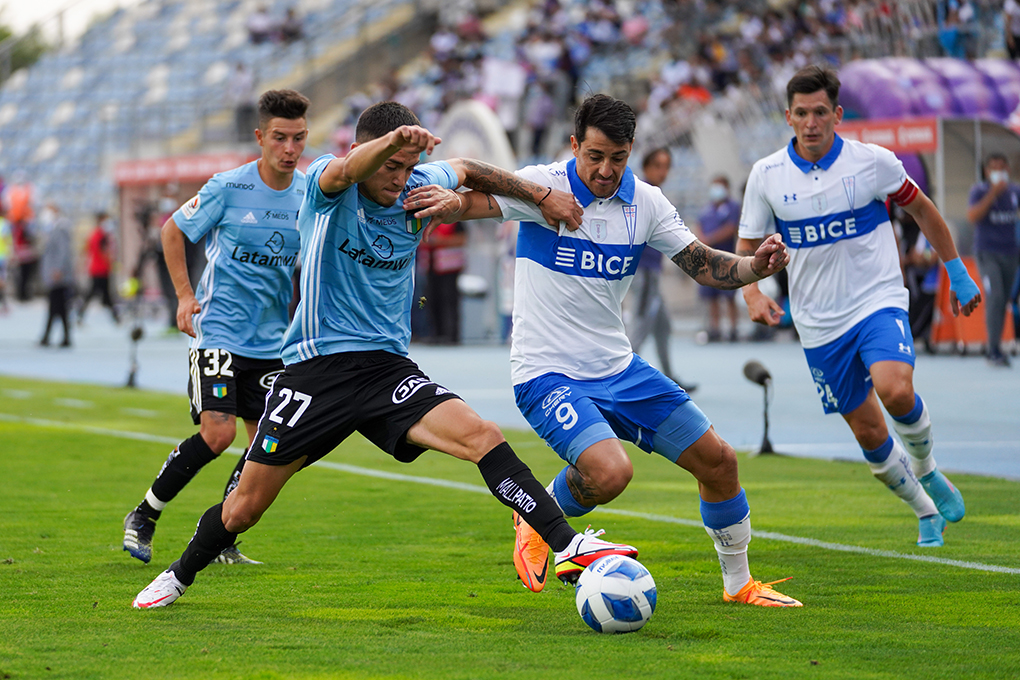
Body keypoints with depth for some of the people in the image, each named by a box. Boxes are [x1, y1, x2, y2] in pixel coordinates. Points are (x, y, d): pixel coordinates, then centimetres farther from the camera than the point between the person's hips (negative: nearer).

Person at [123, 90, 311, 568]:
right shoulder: (228, 188, -9)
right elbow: (173, 230, 3)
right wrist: (186, 295, -3)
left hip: (271, 340, 5)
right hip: (218, 330, -5)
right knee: (217, 431, -16)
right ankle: (144, 518, 3)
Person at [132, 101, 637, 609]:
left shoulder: (419, 190, 3)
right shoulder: (326, 183, -10)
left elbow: (467, 170, 26)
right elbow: (346, 172, -36)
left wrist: (540, 196, 19)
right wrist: (393, 140, -58)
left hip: (388, 368, 3)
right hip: (316, 366, -3)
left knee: (481, 436, -22)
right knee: (244, 508, 3)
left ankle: (566, 544, -25)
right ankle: (179, 576, 30)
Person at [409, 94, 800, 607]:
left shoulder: (645, 202, 2)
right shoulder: (543, 186, -13)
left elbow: (705, 266, 6)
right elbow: (467, 200, -25)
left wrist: (757, 265, -14)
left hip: (619, 369, 6)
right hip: (547, 373, -6)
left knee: (717, 460, 5)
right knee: (611, 472, -29)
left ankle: (738, 583, 27)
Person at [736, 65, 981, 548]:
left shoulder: (873, 162, -7)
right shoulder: (766, 176, -4)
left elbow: (920, 208, 9)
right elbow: (747, 247, 6)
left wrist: (957, 273, 12)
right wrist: (752, 293, -14)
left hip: (879, 300, -2)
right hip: (819, 323, 2)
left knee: (894, 389, -30)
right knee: (869, 435, 4)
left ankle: (925, 469, 1)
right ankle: (927, 513, 27)